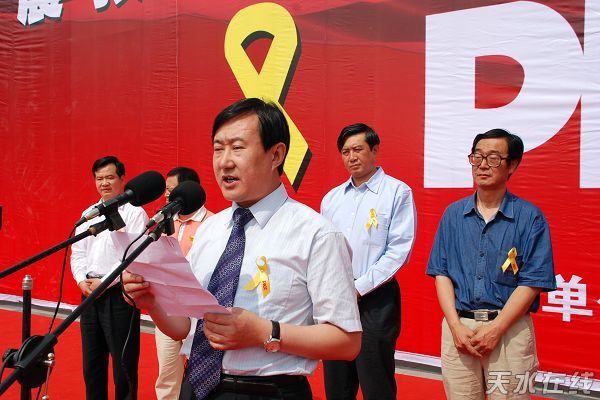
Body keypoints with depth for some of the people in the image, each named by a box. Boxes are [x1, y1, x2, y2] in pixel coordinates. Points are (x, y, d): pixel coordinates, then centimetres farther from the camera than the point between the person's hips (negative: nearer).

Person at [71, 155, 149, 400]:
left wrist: (103, 282, -15)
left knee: (123, 361, 0)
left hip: (119, 294, -7)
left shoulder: (134, 213, -6)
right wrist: (82, 280, -2)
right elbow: (77, 252, 14)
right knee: (92, 361, 15)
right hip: (90, 294, 7)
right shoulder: (88, 214, 15)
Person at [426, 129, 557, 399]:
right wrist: (456, 326, -7)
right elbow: (441, 273, 5)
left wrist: (495, 329, -13)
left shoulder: (529, 217, -2)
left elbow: (532, 282, -6)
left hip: (509, 328, -2)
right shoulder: (453, 214, 8)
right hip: (458, 325, 3)